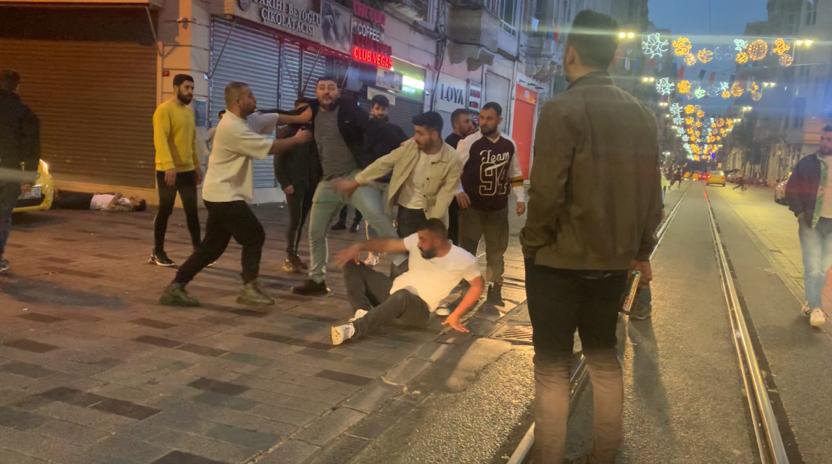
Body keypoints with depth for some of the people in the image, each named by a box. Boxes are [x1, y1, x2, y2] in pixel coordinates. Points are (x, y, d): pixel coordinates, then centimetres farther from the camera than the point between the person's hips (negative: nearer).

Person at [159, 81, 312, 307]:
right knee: (254, 237, 1)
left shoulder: (238, 121, 12)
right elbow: (270, 147, -17)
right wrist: (297, 139, -4)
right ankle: (250, 289, 8)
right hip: (224, 196, -10)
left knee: (212, 246, 11)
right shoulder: (233, 128, -20)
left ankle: (175, 288, 13)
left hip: (222, 195, 10)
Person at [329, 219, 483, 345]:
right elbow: (386, 244, 3)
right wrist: (358, 246, -13)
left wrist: (456, 316, -4)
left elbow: (477, 285, -2)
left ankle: (354, 328, -44)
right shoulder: (417, 241, -1)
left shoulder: (462, 259, -12)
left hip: (418, 308, -6)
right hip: (392, 291, 6)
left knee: (402, 296, -45)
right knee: (351, 263, -5)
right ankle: (363, 312, -24)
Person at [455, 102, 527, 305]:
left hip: (499, 208, 3)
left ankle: (494, 290, 21)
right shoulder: (469, 142, -8)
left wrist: (520, 198, 7)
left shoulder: (509, 145, 4)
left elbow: (515, 175, 13)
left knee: (497, 251, 11)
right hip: (472, 207, -3)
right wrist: (459, 192, -21)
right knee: (467, 249, 5)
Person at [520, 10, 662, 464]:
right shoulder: (641, 114, 4)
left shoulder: (561, 109, -15)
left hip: (559, 259, -6)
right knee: (604, 358, 19)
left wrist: (532, 244, -6)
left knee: (552, 367, 5)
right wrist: (640, 249, 18)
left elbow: (546, 192, -21)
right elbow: (652, 193, 7)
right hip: (613, 260, 6)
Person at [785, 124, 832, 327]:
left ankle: (811, 302, 22)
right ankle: (815, 308, -3)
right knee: (812, 267, -8)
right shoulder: (807, 163, -1)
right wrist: (800, 213, -8)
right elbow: (792, 190, 2)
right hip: (810, 222, -2)